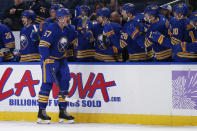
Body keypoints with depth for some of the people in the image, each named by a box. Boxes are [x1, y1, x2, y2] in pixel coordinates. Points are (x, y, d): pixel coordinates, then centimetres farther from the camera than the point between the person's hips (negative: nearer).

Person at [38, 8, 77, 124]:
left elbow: (75, 40, 22)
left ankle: (63, 111, 9)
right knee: (48, 83, -12)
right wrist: (48, 60, -28)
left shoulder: (70, 29, 2)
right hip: (49, 59, -7)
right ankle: (41, 112, -8)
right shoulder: (51, 29, -19)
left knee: (64, 83, 2)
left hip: (62, 59, 7)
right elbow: (43, 46, -22)